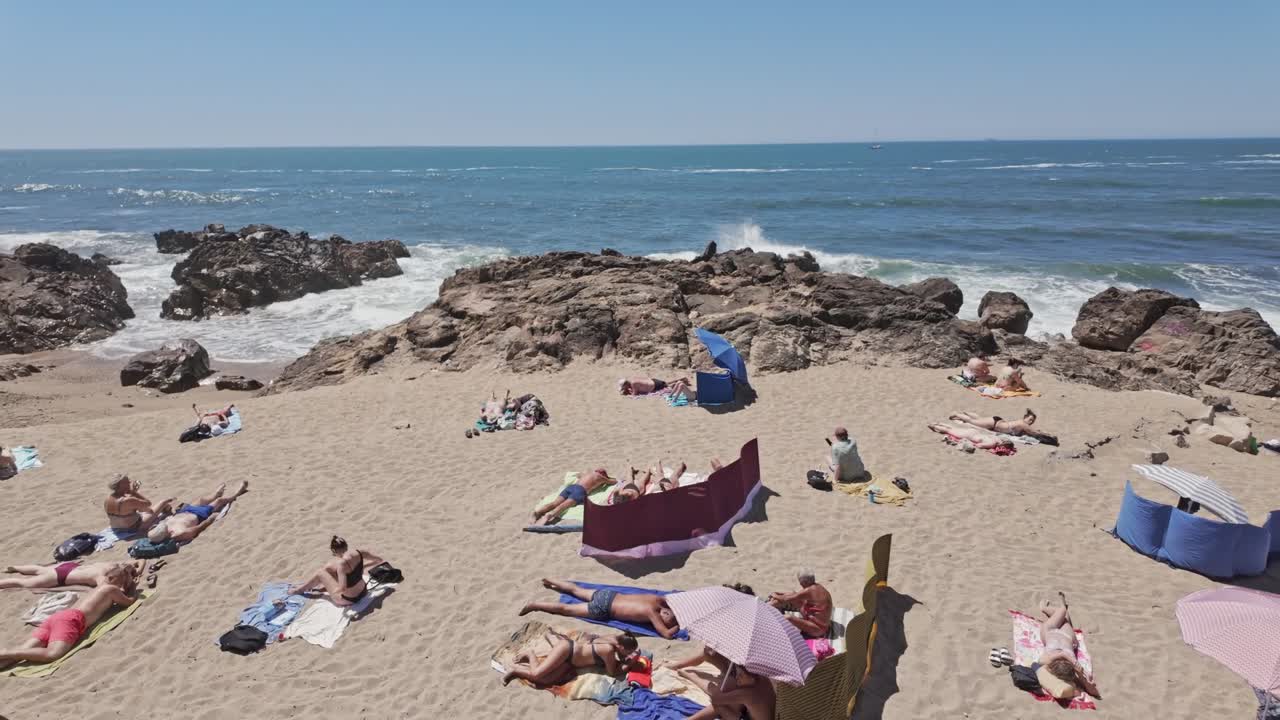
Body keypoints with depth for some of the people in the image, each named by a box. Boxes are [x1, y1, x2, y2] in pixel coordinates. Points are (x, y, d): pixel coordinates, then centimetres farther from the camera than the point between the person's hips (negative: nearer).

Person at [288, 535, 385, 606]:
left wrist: (333, 591, -17)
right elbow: (379, 560, -1)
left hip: (349, 599, -7)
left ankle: (301, 589, 38)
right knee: (328, 567, 20)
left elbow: (342, 588, -37)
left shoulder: (342, 563, -31)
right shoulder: (358, 552, -12)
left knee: (320, 572, 9)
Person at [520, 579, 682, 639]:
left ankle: (550, 581, 43)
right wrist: (679, 626, -15)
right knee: (566, 609, 3)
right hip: (602, 609, -7)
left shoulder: (658, 599, -4)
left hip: (608, 594, 7)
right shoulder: (652, 612, -24)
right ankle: (534, 605, 8)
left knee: (576, 590, 27)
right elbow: (667, 634, -28)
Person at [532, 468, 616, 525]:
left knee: (554, 503, -15)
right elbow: (614, 481, 40)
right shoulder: (600, 477, 24)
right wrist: (607, 479, 58)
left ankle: (538, 511, -40)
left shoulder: (587, 474, 38)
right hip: (580, 490, -5)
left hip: (571, 486, 5)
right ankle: (549, 515, -54)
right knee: (563, 506, -27)